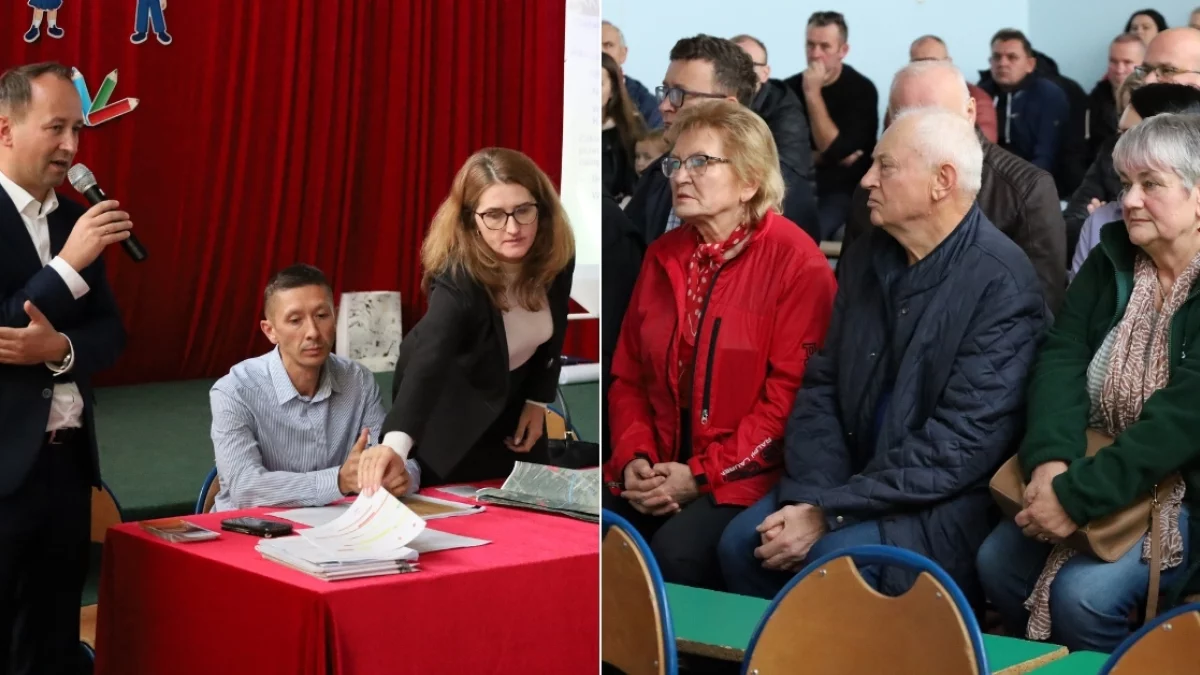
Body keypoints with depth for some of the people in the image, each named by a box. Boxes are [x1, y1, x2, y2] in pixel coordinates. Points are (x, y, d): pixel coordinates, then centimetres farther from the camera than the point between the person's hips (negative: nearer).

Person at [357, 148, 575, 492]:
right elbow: (429, 360, -53)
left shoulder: (555, 256, -20)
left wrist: (538, 401, 1)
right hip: (451, 409, -5)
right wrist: (396, 442, -67)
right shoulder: (458, 279, -37)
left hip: (514, 395, 5)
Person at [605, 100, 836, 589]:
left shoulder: (796, 262, -5)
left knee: (677, 553, -31)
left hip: (745, 477, -5)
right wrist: (634, 459, -3)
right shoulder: (663, 256, 14)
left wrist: (701, 475, -15)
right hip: (656, 473, 5)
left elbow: (790, 394, -11)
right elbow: (627, 375, 15)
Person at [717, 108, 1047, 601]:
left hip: (948, 502, -6)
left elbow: (962, 442, -21)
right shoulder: (865, 259, 7)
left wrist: (830, 512, -21)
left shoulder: (1003, 283, -16)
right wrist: (810, 496, -12)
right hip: (856, 480, 6)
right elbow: (822, 385, 6)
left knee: (832, 563, -28)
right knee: (740, 541, -13)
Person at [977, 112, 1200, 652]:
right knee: (996, 561, -10)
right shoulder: (1110, 260, 5)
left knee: (1083, 590, -24)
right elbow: (1061, 358, -4)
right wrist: (1050, 457, -22)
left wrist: (1078, 495, -28)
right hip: (1093, 467, 6)